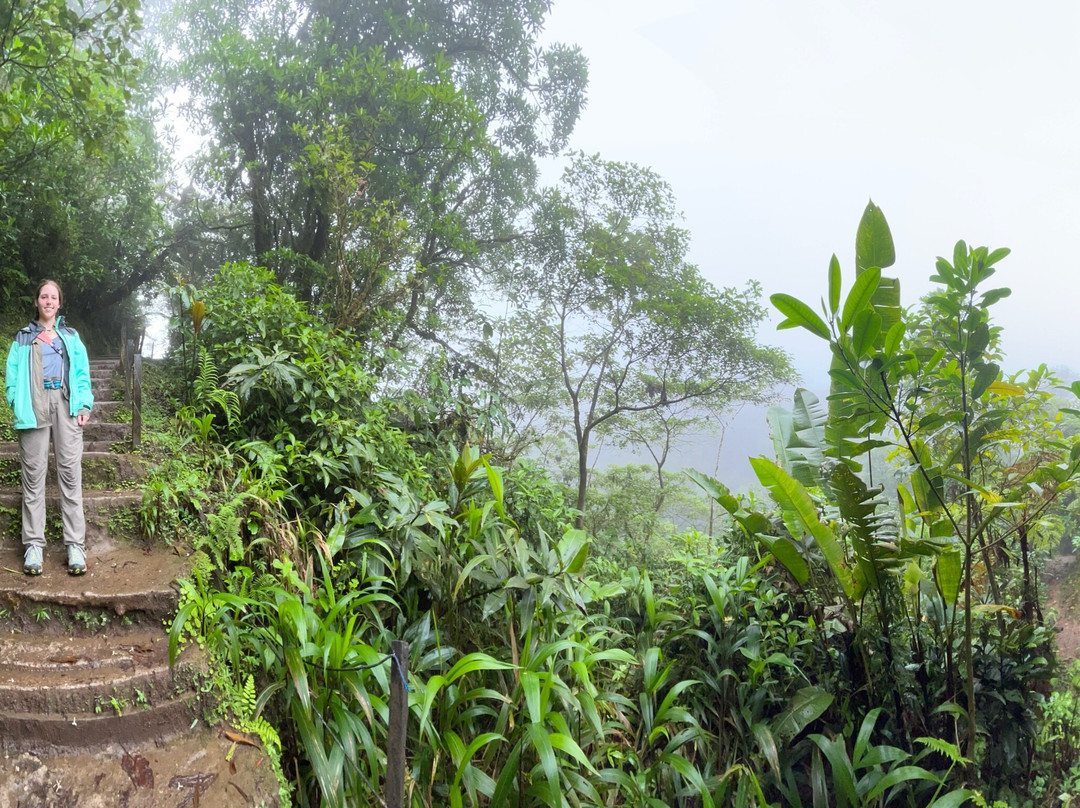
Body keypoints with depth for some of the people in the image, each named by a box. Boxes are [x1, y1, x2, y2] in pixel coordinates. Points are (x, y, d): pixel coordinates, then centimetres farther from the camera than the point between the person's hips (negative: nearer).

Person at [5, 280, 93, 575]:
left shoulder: (71, 337, 20)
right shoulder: (23, 338, 19)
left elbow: (82, 372, 12)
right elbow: (12, 373, 10)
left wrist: (84, 404, -1)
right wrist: (18, 404, -6)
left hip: (65, 403, 0)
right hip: (35, 404, 0)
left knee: (70, 472, -6)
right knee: (34, 473, -3)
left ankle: (75, 544, -6)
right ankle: (34, 544, 0)